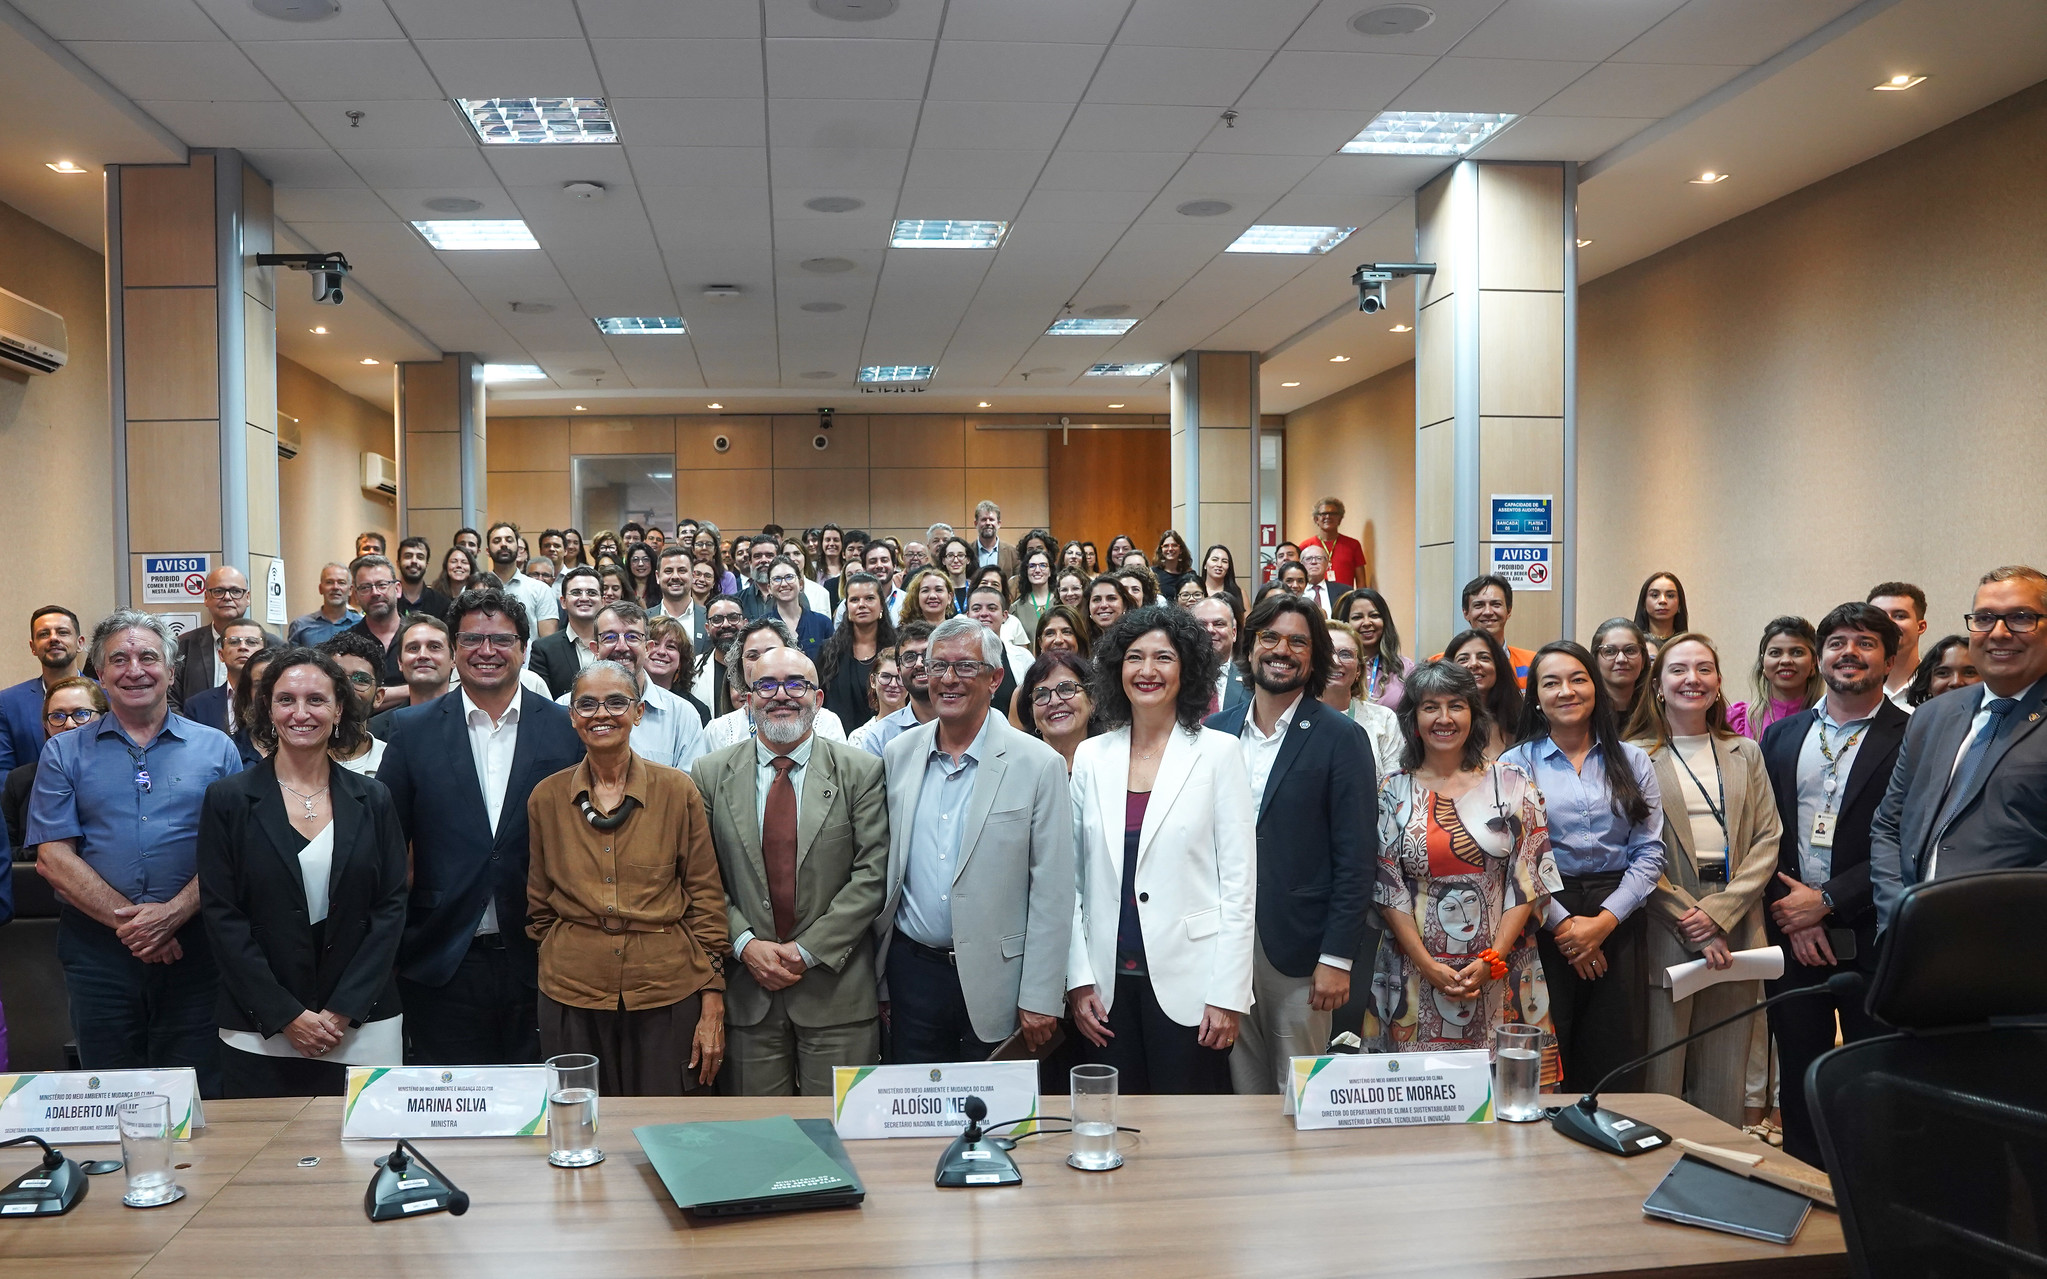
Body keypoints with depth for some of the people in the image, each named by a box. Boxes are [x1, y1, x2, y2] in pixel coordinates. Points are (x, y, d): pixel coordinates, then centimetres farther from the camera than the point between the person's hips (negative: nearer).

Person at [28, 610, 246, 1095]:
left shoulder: (216, 749, 7)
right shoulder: (65, 753, 9)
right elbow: (53, 858, 0)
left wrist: (172, 914, -14)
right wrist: (126, 919, -11)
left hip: (192, 948, 0)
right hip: (98, 950, 1)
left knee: (199, 1101, 3)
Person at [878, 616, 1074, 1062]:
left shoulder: (1039, 764, -7)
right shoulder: (897, 754, 5)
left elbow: (1052, 893, -8)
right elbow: (881, 870, 9)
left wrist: (1040, 999, -10)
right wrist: (875, 977, 8)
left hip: (993, 979, -3)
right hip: (911, 971, 3)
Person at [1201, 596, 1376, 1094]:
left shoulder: (1339, 739, -4)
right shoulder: (1216, 732, 8)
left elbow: (1355, 858, -7)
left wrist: (1337, 958, -11)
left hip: (1298, 951, -4)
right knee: (1244, 1094, 12)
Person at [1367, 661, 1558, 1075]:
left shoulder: (1512, 785, 3)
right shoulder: (1394, 791, 4)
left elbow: (1527, 881, 0)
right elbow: (1387, 889, 0)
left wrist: (1492, 960, -10)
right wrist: (1428, 965, -9)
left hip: (1502, 975, 0)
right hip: (1416, 975, 0)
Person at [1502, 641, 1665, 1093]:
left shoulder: (1632, 762, 10)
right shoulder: (1515, 765, 3)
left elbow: (1649, 852, 3)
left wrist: (1605, 920, -8)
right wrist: (1562, 923, -11)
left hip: (1617, 923, 2)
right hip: (1543, 925, -2)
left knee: (1616, 1072, 3)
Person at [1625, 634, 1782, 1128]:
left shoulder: (1745, 754, 14)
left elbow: (1768, 839, 5)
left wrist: (1718, 912, -8)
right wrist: (1691, 924, -12)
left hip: (1734, 930, 4)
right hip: (1665, 933, -3)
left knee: (1725, 1084, 7)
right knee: (1661, 1074, -2)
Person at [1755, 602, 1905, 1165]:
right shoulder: (1781, 736, 11)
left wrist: (1826, 901, -13)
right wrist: (1790, 913, -6)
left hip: (1871, 938, -4)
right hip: (1791, 935, 4)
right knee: (1799, 1080, 12)